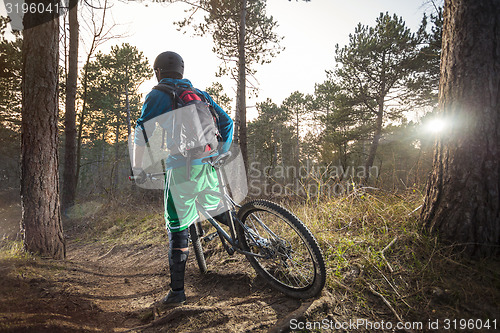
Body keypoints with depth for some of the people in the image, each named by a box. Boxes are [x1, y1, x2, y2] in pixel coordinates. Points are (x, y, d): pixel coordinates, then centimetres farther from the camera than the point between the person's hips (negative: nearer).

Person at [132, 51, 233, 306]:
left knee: (178, 229, 2)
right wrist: (221, 154, 27)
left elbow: (142, 131, -3)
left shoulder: (158, 95, 5)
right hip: (209, 166, 5)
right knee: (218, 211, 24)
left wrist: (137, 168, 8)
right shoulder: (199, 93, 20)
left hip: (181, 168, -5)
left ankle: (177, 290, 8)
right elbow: (226, 122, 20)